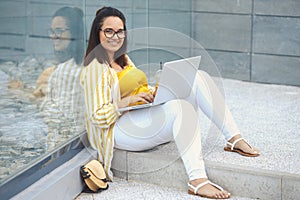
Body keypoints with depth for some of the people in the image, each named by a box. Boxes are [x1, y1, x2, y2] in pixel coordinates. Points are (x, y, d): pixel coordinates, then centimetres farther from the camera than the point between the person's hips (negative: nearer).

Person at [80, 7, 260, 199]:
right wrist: (130, 99, -21)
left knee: (198, 78, -7)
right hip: (122, 129, -9)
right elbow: (98, 117, -14)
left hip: (148, 116, 9)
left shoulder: (123, 59, 20)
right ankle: (197, 179, -46)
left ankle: (234, 138, -12)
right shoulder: (95, 68, -8)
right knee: (181, 107, -36)